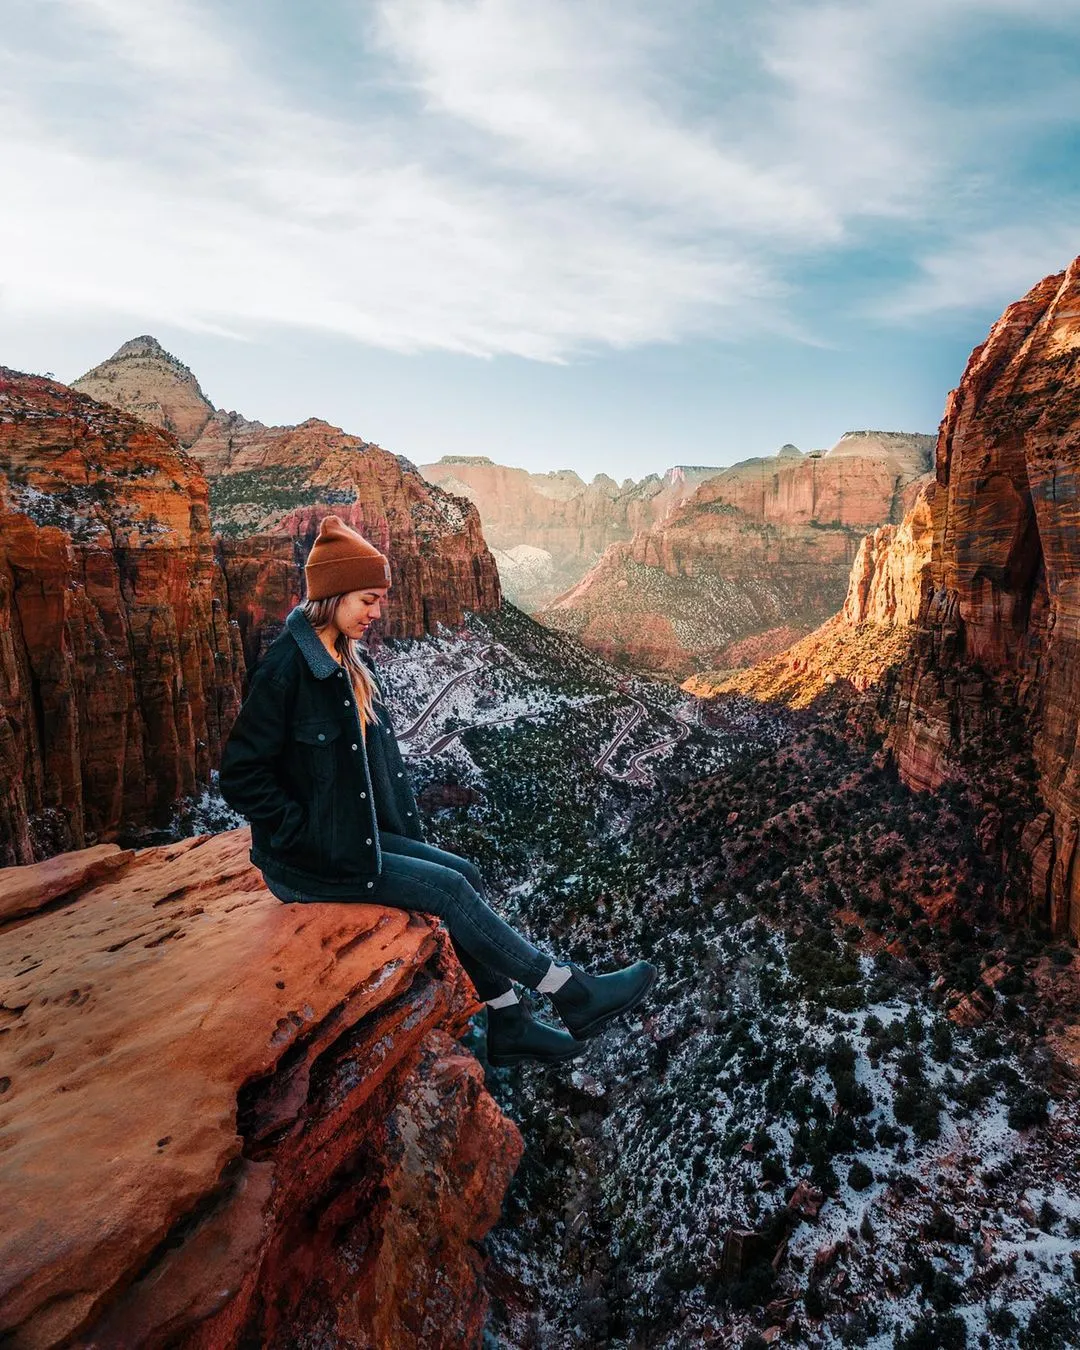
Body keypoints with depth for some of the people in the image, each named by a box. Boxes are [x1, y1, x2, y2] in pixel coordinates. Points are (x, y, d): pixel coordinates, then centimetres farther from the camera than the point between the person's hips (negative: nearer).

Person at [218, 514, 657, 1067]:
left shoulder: (349, 659, 6)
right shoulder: (287, 666, -20)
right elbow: (241, 774, -20)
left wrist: (400, 828, 8)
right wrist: (310, 838, -17)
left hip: (361, 832, 8)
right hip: (311, 858, -8)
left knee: (468, 876, -1)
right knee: (450, 889, -12)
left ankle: (509, 1026, 8)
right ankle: (574, 993, 1)